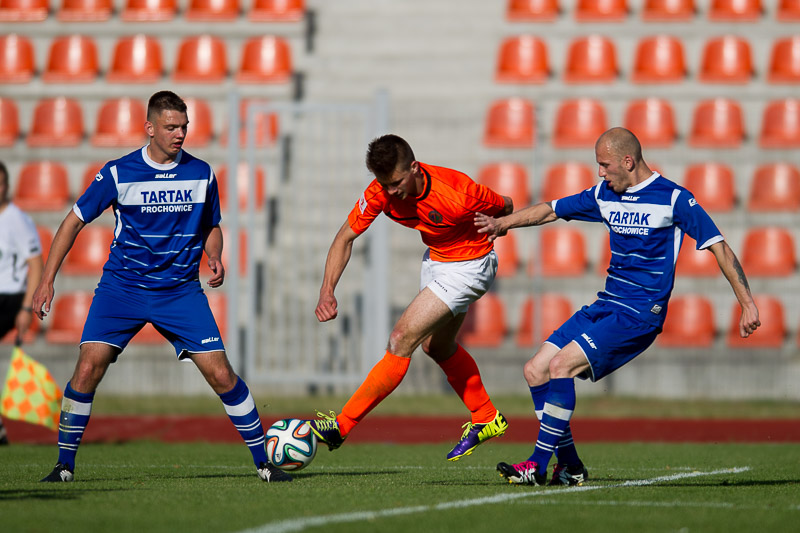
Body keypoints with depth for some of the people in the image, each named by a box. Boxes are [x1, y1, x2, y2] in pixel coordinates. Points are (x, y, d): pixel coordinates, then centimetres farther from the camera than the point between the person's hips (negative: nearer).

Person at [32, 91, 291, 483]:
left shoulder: (201, 174, 2)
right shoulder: (118, 173, -5)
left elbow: (211, 227, 17)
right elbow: (75, 221, 1)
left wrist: (214, 258, -5)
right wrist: (47, 281, -5)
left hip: (181, 290, 1)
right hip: (122, 286, -1)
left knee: (221, 375, -8)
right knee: (88, 368, -17)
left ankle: (263, 461, 5)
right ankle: (64, 464, -3)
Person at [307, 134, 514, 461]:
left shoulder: (458, 195, -35)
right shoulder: (381, 191, -21)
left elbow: (505, 207, -16)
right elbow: (346, 237, -11)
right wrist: (327, 291, -23)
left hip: (468, 266, -7)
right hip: (435, 258, 7)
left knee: (402, 339, -15)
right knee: (436, 345, 23)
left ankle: (342, 425, -12)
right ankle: (486, 419, 43)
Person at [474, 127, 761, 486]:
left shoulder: (673, 198, -9)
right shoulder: (605, 194, 11)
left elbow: (719, 247, -9)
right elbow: (551, 210, 18)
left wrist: (747, 303, -13)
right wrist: (502, 223, 4)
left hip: (640, 315, -8)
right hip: (606, 307, 8)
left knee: (561, 365, -22)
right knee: (535, 371, -1)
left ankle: (538, 465, -20)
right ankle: (570, 466, 5)